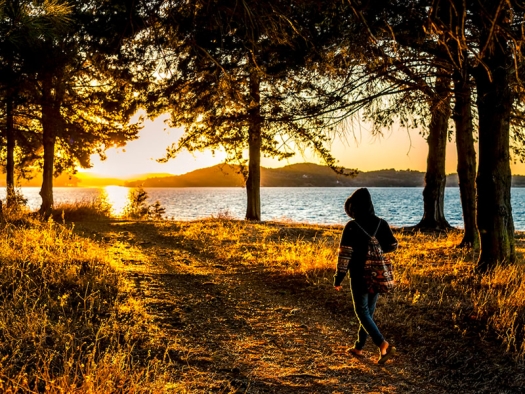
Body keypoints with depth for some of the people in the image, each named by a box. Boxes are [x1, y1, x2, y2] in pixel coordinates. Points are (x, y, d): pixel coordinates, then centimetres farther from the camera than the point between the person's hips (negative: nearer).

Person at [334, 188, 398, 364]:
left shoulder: (351, 227, -15)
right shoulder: (382, 224, -2)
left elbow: (345, 255, -15)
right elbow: (393, 246, 10)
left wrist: (338, 279, -6)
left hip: (359, 277, -5)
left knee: (362, 312, 4)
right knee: (369, 311, 17)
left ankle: (383, 345, -13)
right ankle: (359, 347, 27)